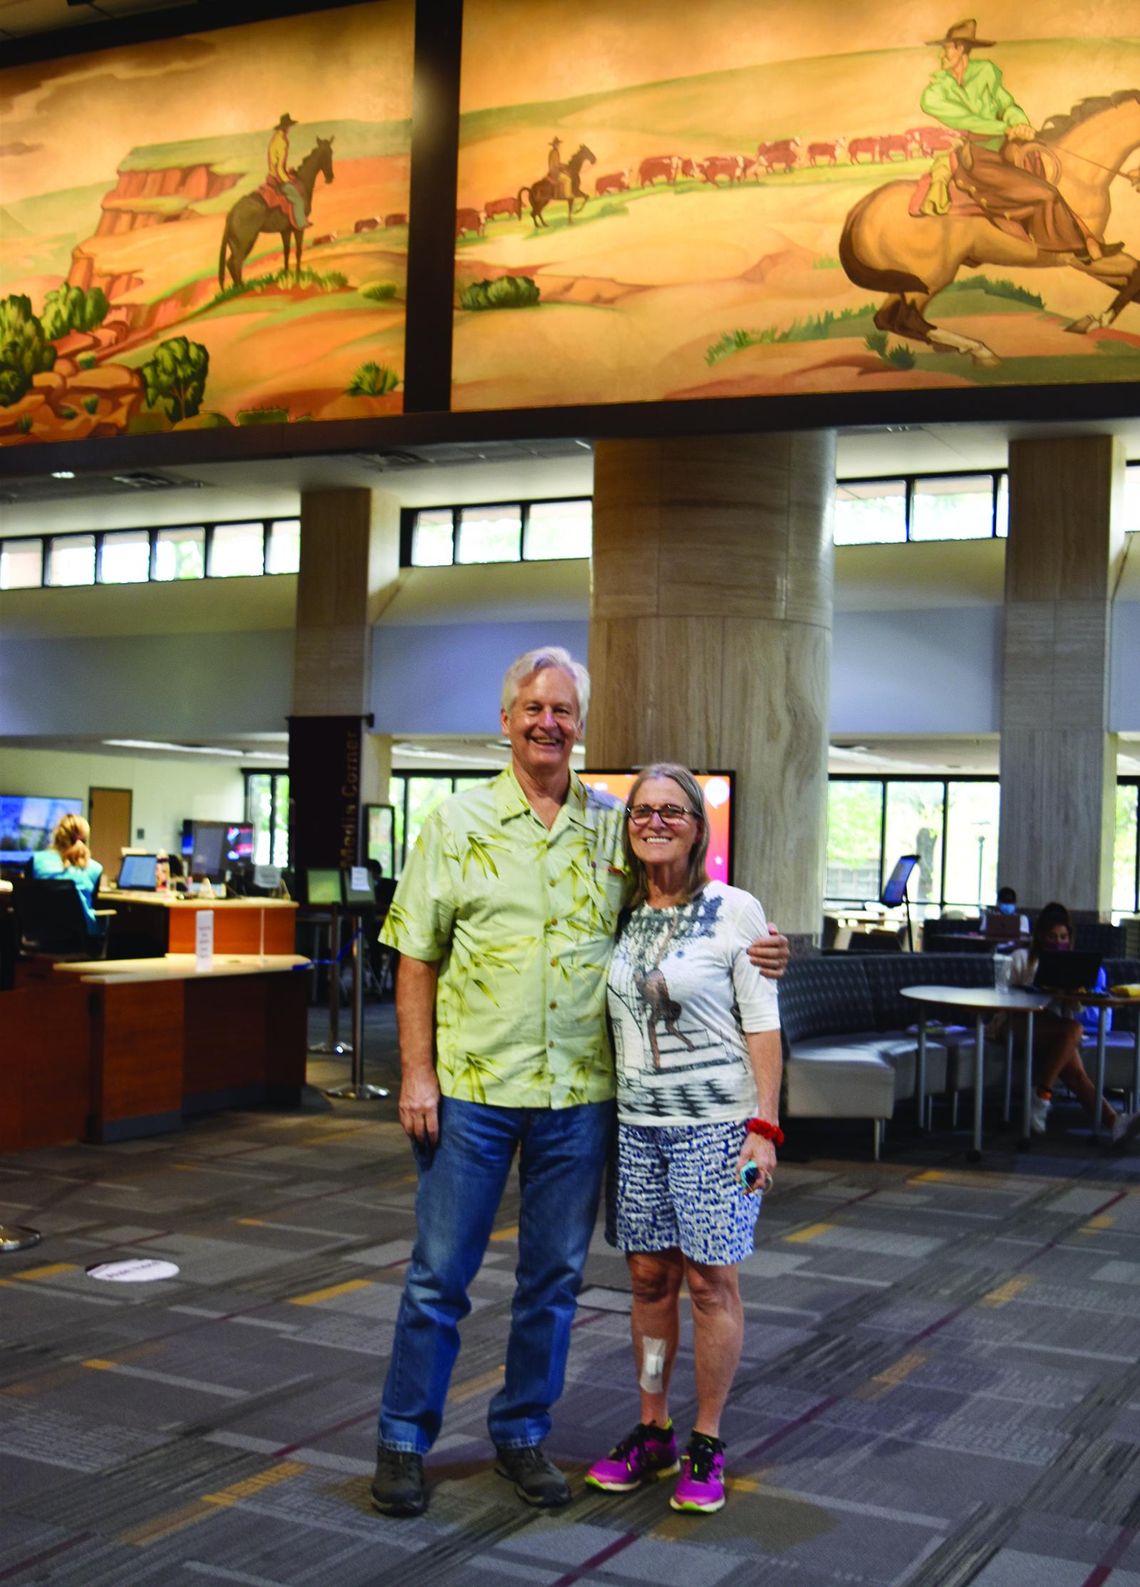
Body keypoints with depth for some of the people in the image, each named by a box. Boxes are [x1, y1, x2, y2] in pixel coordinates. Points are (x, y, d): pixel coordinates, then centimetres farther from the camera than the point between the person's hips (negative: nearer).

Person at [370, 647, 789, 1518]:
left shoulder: (614, 826, 5)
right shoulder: (458, 822, 0)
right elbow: (417, 958, 0)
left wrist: (750, 955, -4)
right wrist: (418, 1074, -7)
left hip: (580, 1091, 2)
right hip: (471, 1087, -2)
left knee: (556, 1276, 11)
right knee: (439, 1273, 5)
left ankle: (523, 1431, 28)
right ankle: (405, 1439, 20)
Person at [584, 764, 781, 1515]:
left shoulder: (735, 911, -6)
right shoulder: (621, 916, 7)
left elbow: (762, 1025, -6)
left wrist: (765, 1124, -11)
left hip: (716, 1124, -4)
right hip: (637, 1122, 4)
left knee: (710, 1279, 2)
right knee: (649, 1277, 9)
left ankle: (708, 1444, 15)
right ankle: (652, 1433, 22)